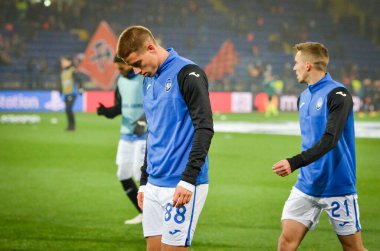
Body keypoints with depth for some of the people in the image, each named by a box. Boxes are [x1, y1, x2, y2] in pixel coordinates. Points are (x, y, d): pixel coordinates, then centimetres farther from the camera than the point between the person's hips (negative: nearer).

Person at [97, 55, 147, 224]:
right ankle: (143, 213, 17)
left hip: (145, 134, -7)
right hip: (126, 133, 7)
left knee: (139, 172, -13)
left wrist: (143, 121, -30)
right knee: (123, 175, 4)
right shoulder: (121, 80, 11)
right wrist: (107, 111, -4)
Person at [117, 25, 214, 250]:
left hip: (181, 186, -8)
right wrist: (144, 181, 20)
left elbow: (205, 128, -16)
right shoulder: (150, 80, 16)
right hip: (154, 185, 8)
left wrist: (188, 180, -20)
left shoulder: (187, 74, -10)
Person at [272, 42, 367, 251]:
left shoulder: (338, 95, -14)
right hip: (306, 185, 6)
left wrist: (294, 163, -33)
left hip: (337, 186, -6)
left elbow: (330, 139, -25)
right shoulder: (304, 97, 11)